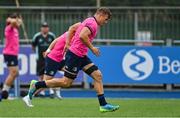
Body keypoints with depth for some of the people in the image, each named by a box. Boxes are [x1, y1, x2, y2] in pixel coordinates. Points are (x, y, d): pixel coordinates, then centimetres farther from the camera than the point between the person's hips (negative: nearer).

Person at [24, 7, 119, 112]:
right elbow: (82, 35, -29)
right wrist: (92, 48, -18)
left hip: (81, 56, 10)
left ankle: (103, 104, 0)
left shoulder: (89, 21, 17)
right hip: (75, 55, -10)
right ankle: (36, 85, 5)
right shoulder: (92, 23, -14)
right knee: (66, 82, -5)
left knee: (98, 75, 2)